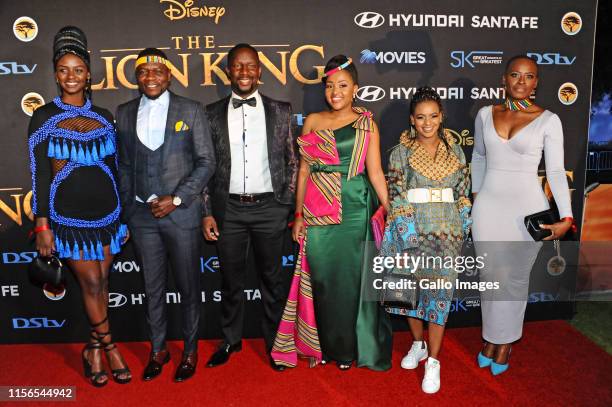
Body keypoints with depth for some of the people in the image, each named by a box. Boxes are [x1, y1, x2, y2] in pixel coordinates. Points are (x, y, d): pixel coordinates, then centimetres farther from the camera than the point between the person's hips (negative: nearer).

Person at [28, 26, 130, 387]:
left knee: (101, 283, 9)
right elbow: (40, 173, -2)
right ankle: (109, 347, 20)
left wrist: (123, 216, 10)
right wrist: (43, 225, -6)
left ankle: (95, 348, 27)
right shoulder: (44, 117, -1)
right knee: (91, 284, 1)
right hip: (68, 216, -3)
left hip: (106, 212, 3)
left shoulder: (103, 116, 6)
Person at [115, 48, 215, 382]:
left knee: (188, 286, 8)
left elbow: (206, 162, -4)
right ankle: (158, 349, 31)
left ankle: (190, 350, 26)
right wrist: (127, 211, 8)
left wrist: (177, 199, -12)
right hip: (141, 214, 3)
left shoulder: (191, 111, -1)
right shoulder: (124, 113, 8)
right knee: (152, 287, 13)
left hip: (182, 212, -3)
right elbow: (124, 166, 11)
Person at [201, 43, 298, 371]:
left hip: (269, 209, -1)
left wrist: (287, 204, 0)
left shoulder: (280, 111, 3)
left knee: (273, 278, 9)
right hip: (228, 210, 1)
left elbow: (292, 160, 6)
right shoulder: (212, 114, 4)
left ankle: (275, 342, 27)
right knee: (231, 279, 13)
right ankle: (230, 340, 32)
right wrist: (207, 213, 0)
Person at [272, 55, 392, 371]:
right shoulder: (312, 121, 9)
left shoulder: (366, 125, 5)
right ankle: (325, 345, 25)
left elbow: (375, 172, 2)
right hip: (318, 211, 2)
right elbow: (304, 170, 8)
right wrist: (298, 214, 5)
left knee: (351, 279, 4)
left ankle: (349, 348, 23)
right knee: (322, 279, 6)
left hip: (354, 210, -1)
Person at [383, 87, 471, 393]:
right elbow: (395, 196, -3)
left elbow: (463, 193, 11)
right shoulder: (401, 152, 1)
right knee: (413, 285, 9)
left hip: (447, 230, 1)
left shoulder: (455, 151, 8)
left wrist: (464, 228, 6)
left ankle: (433, 361, 6)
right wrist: (402, 231, -10)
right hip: (412, 228, 0)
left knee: (440, 288, -2)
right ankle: (418, 344, 31)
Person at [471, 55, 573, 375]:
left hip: (527, 208, -2)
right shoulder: (485, 114, 3)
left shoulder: (548, 120, -5)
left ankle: (505, 342, 25)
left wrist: (566, 217, -12)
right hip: (489, 206, 2)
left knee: (514, 278, 7)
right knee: (490, 275, 10)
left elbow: (556, 171, -5)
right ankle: (491, 336, 28)